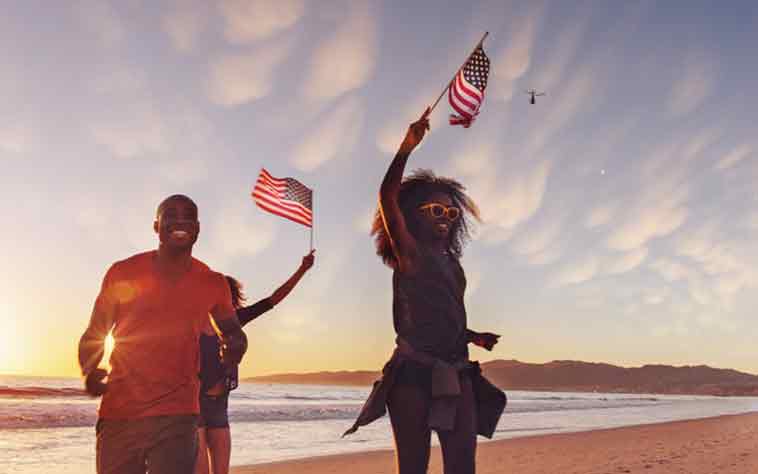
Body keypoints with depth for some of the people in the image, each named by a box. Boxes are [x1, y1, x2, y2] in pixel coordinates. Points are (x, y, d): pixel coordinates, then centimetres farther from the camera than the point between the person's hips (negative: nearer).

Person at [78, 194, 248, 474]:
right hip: (119, 416, 0)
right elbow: (92, 337, 8)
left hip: (177, 418, 0)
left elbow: (233, 332, 20)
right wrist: (90, 374, -14)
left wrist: (234, 347, -5)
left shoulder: (213, 284, 3)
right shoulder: (123, 273, 0)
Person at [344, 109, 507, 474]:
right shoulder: (409, 253, 1)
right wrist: (408, 147, -20)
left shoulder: (451, 262, 20)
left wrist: (474, 337, 14)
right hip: (414, 373, -6)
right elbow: (387, 198, -15)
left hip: (456, 377, 6)